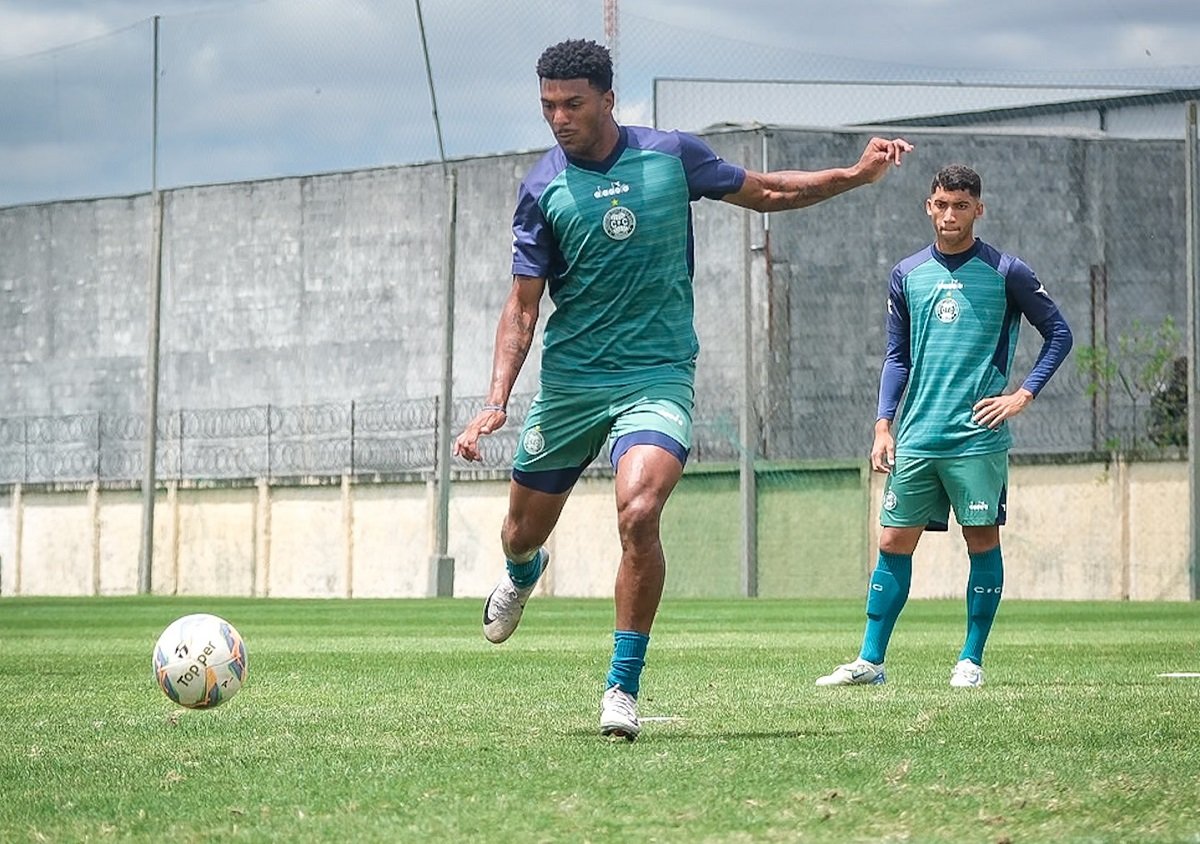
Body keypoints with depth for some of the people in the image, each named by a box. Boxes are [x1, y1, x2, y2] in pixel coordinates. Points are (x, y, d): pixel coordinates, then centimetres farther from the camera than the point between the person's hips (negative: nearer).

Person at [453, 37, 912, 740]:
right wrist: (496, 403, -13)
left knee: (639, 515, -26)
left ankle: (623, 689, -15)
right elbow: (523, 306, -1)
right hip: (568, 383, 2)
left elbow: (765, 192, 14)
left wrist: (857, 174, 6)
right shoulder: (543, 190, -3)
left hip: (657, 377, -2)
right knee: (525, 530, 13)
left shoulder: (671, 156, -2)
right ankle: (523, 574, 54)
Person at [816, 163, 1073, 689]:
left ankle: (971, 660, 9)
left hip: (978, 438, -3)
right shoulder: (907, 275, 10)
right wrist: (884, 425, 6)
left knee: (982, 542, 0)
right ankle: (870, 661, 6)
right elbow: (897, 356, 15)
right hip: (915, 440, 3)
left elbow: (1059, 334, 6)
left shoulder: (1006, 272, -1)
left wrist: (1024, 394, -4)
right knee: (894, 543, 3)